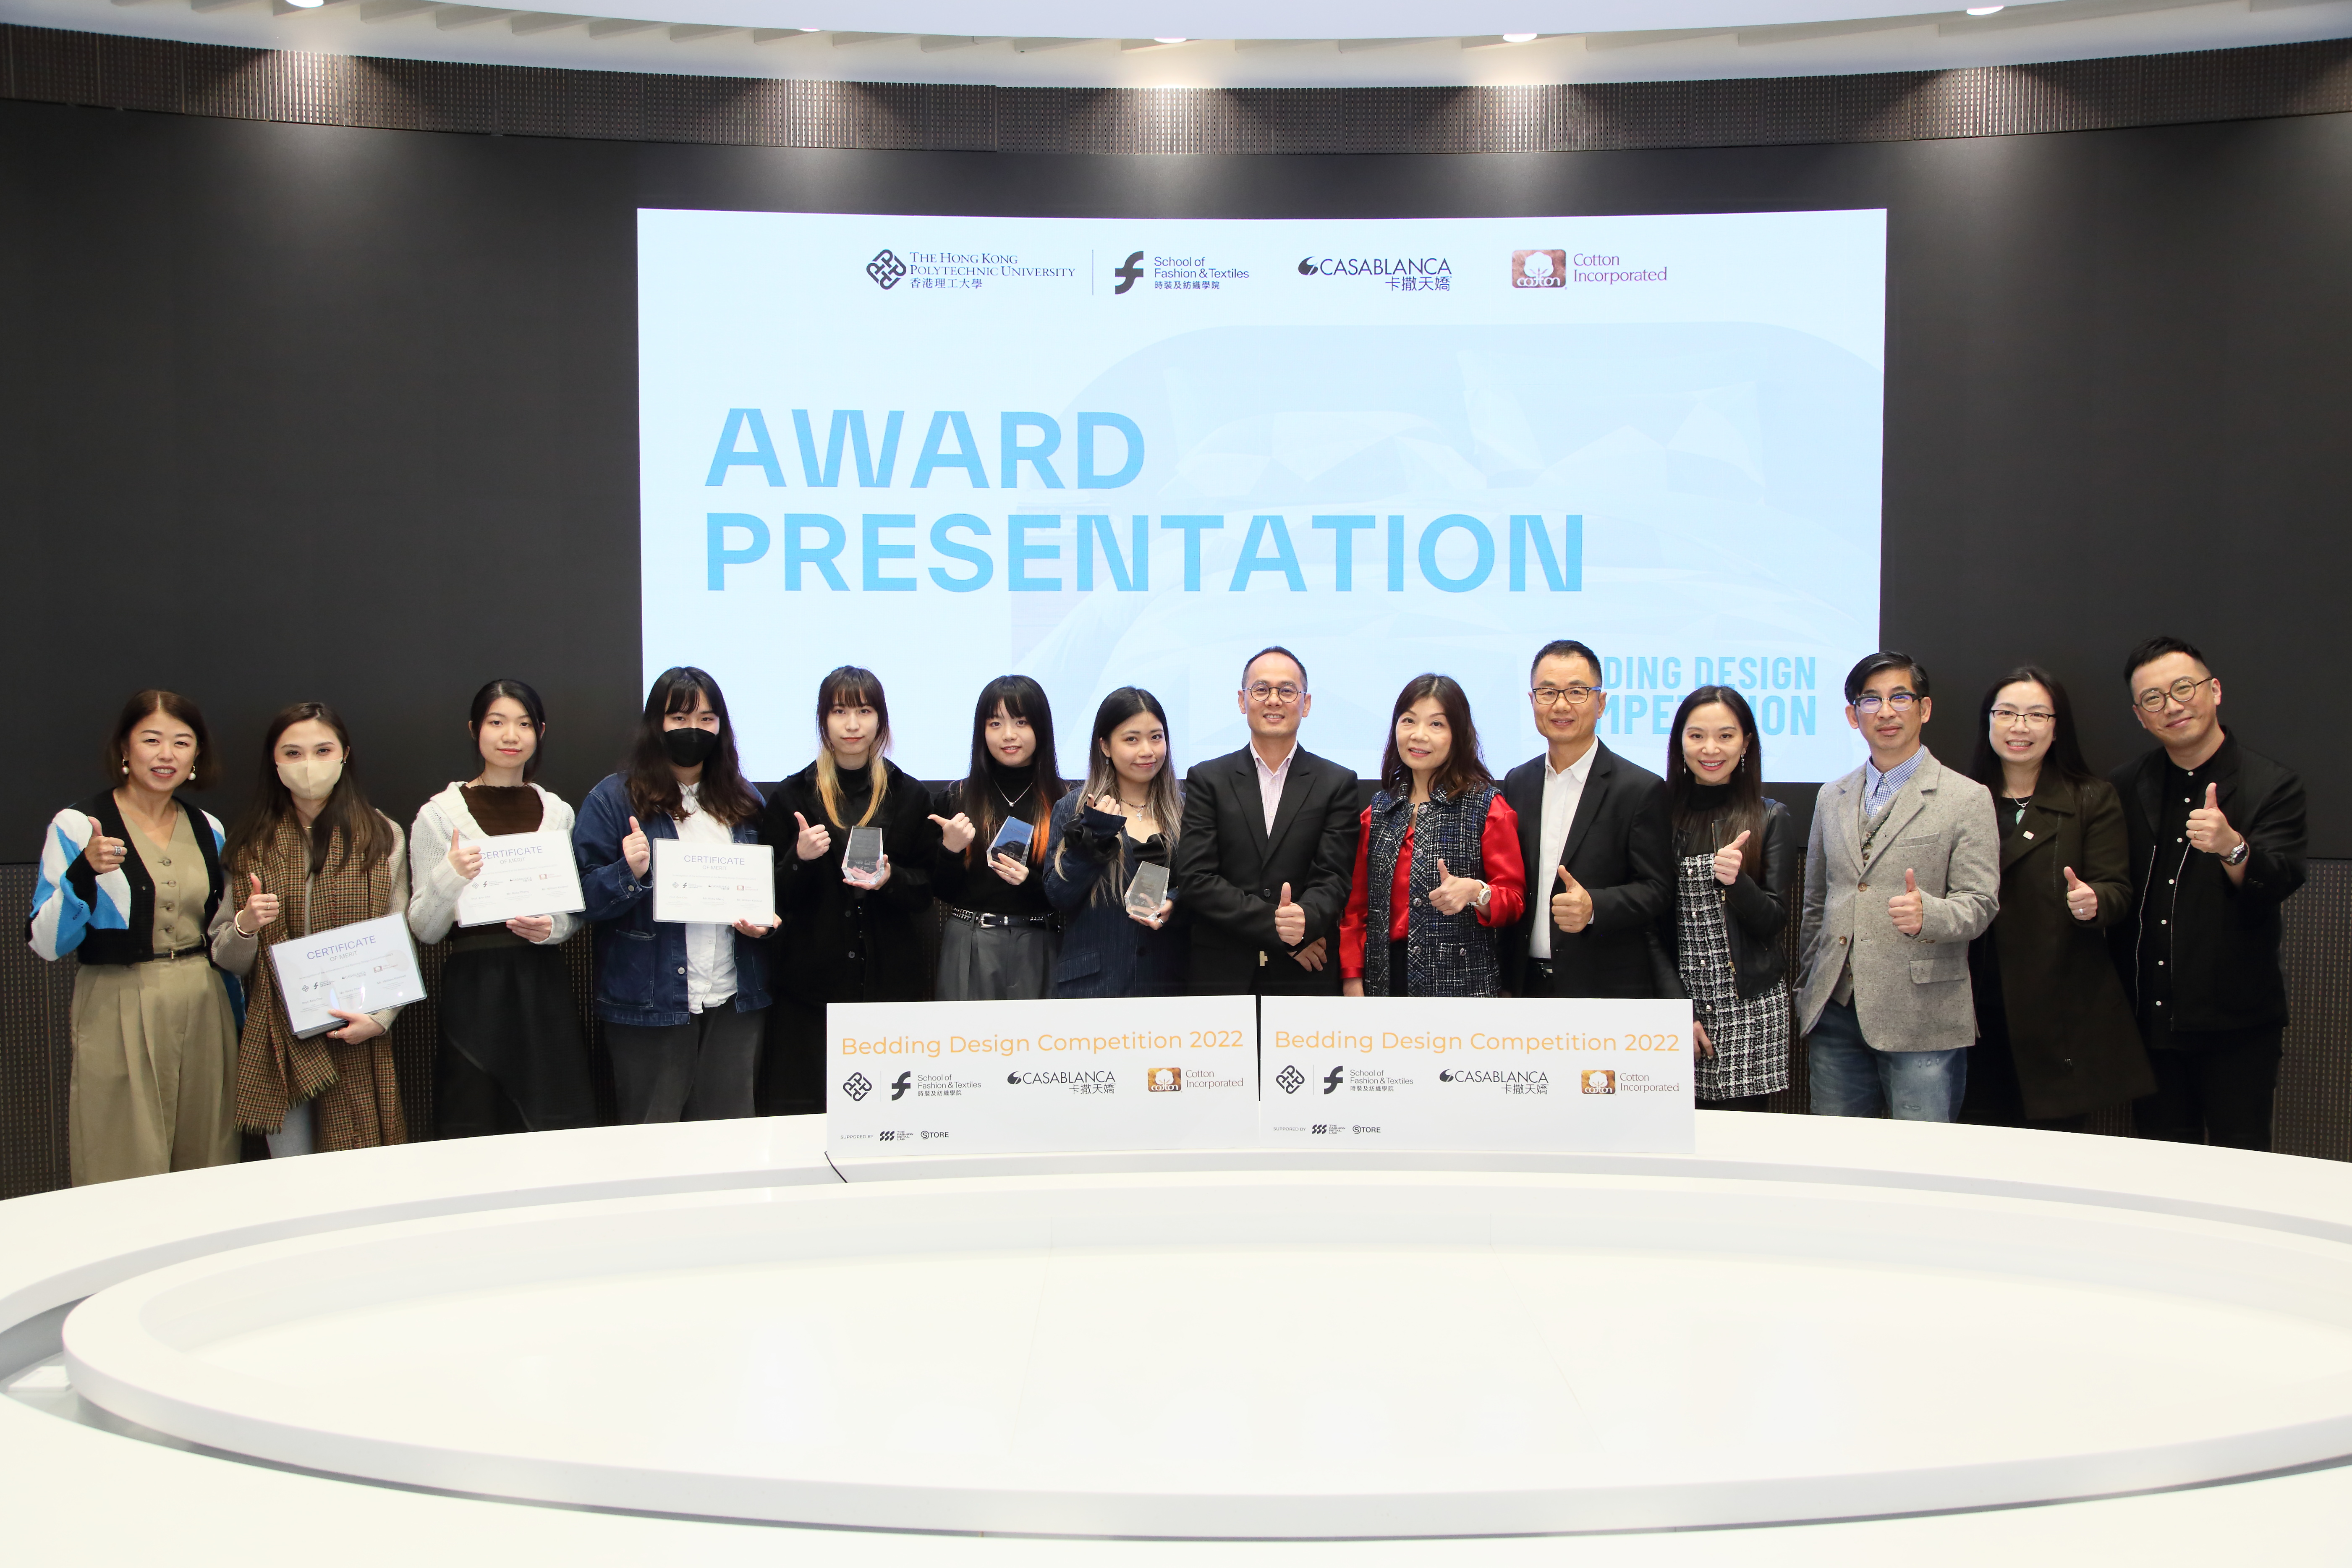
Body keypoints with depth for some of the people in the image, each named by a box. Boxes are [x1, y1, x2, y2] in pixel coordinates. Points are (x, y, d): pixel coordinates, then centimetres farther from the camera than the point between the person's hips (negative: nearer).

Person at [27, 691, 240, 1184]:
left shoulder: (208, 831, 10)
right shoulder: (78, 826, -4)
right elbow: (46, 944, -8)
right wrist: (84, 871, -23)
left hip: (203, 1014, 4)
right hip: (118, 1019, -4)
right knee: (126, 1186, -2)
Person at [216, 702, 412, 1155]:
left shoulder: (381, 837, 4)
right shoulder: (253, 845, 8)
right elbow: (226, 960, 9)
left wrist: (379, 1017, -12)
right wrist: (245, 926, -13)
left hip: (357, 1040, -1)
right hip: (278, 1042, 1)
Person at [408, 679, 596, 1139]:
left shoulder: (557, 812, 10)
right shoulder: (439, 815, 1)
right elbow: (423, 929, -1)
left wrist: (554, 927, -4)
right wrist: (449, 876, -18)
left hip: (543, 985, 3)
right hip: (474, 986, -3)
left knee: (556, 1134, 1)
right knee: (474, 1138, -1)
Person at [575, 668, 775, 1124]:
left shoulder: (742, 800, 12)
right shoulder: (614, 799, -2)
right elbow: (584, 897, -6)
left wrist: (765, 919, 0)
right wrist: (629, 874, -25)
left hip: (735, 1001, 4)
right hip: (650, 1004, -4)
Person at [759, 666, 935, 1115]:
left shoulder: (909, 796, 8)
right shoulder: (794, 796, 5)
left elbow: (927, 890, 8)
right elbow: (773, 899, 4)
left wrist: (890, 880, -12)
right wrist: (799, 859, -15)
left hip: (891, 980, 1)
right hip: (812, 980, -1)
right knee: (803, 1115, -4)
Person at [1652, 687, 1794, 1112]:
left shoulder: (1771, 820, 3)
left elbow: (1773, 923, -2)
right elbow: (1653, 924, 6)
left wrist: (1736, 880, -21)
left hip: (1750, 1012, -1)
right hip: (1675, 1000, 1)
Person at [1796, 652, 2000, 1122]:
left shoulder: (1967, 798, 1)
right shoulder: (1832, 797, 16)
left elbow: (1979, 904, -4)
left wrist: (1927, 914, -25)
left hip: (1923, 1022, -4)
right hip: (1835, 1014, 4)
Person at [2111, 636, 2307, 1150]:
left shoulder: (2273, 785, -4)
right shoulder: (2124, 789, 8)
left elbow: (2278, 883, -19)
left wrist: (2232, 847, -37)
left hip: (2236, 1024, -3)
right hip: (2150, 1017, 4)